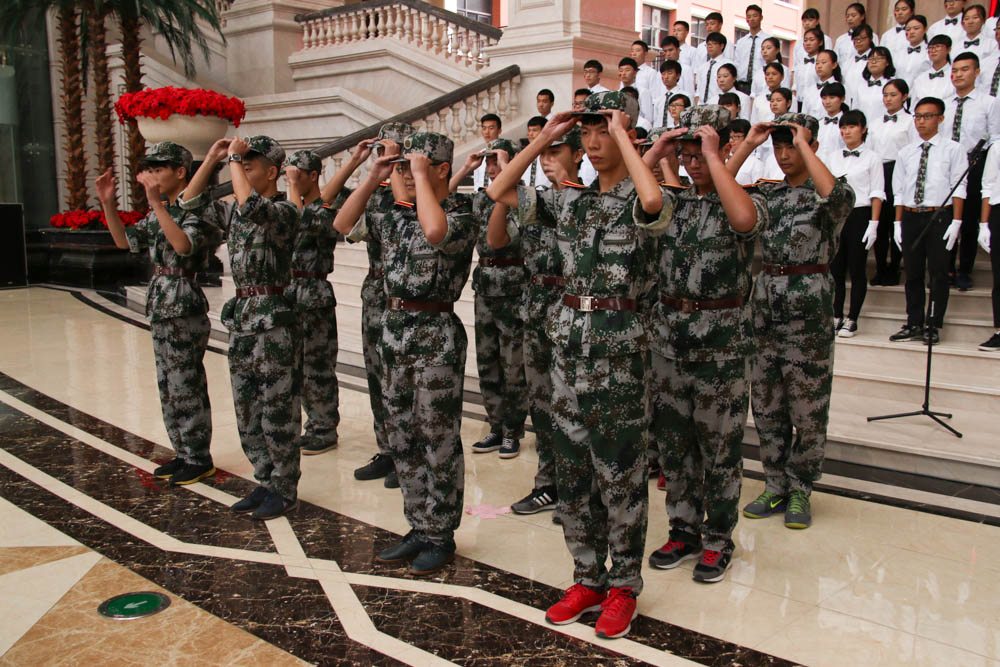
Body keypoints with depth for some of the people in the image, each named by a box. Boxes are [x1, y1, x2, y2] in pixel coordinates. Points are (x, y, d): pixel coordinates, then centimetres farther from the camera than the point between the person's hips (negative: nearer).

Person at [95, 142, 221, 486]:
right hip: (161, 309, 9)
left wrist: (156, 202, -34)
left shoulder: (196, 210, -13)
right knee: (169, 388, 14)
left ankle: (199, 459, 11)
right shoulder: (159, 213, 13)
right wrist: (107, 203, 4)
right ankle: (183, 454, 26)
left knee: (187, 387, -1)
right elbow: (125, 241, 16)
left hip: (185, 310, -9)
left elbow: (184, 245, -31)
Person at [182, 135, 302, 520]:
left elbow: (251, 206, -31)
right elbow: (190, 202, 17)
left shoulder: (284, 211, -11)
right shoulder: (235, 212, 13)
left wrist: (235, 158, -18)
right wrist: (212, 158, 9)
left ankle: (285, 491, 12)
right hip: (240, 315, 8)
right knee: (247, 411, 13)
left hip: (272, 318, -8)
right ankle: (266, 483, 25)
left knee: (278, 411, 0)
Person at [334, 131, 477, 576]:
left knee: (438, 440, 1)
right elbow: (344, 225, 17)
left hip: (436, 334, -8)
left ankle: (440, 536, 15)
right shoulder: (396, 216, 13)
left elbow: (435, 230, -32)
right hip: (395, 328, 8)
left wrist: (421, 176, -19)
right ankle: (419, 529, 26)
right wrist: (373, 178, 8)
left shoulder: (460, 215, -9)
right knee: (401, 437, 13)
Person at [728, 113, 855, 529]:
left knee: (808, 406, 3)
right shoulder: (767, 193, 12)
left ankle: (799, 490, 18)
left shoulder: (828, 194, -1)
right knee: (766, 404, 10)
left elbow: (836, 195, -26)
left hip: (809, 306, -5)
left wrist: (804, 146, -16)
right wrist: (747, 146, -3)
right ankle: (775, 486, 23)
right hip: (765, 300, 5)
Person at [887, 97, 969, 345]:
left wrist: (956, 222, -11)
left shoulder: (952, 149, 1)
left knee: (938, 272, 0)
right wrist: (898, 223, 7)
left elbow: (959, 187, -4)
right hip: (910, 216, 4)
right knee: (913, 273, 7)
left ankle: (934, 326, 7)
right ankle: (914, 324, 15)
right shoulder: (906, 153, 13)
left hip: (939, 216, -4)